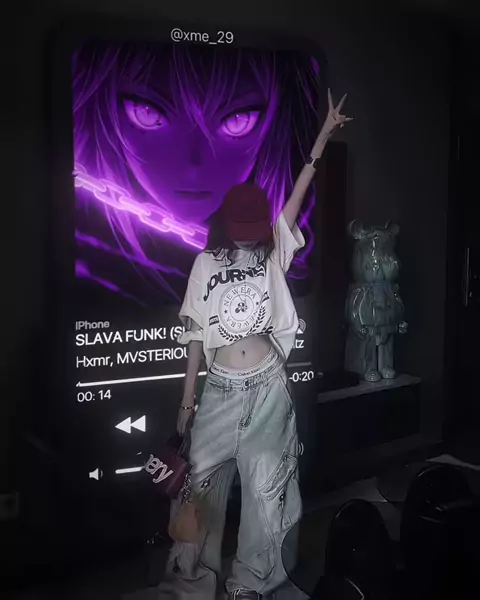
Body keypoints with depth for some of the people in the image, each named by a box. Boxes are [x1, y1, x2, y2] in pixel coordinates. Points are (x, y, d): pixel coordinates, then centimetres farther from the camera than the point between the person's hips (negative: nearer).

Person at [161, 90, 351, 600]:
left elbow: (298, 194, -2)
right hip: (221, 389, 0)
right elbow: (196, 333, 3)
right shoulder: (206, 263, 3)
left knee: (265, 490, 6)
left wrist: (325, 134, -6)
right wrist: (188, 398, 2)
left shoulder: (273, 254, 4)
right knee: (202, 481, 5)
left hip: (267, 388, 0)